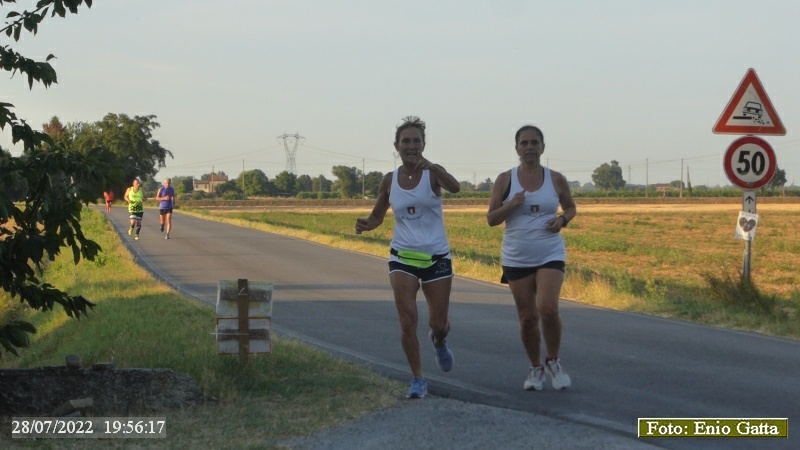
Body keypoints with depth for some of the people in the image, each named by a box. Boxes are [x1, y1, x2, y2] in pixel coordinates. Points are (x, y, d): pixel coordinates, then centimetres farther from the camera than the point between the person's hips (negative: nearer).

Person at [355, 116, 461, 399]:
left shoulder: (433, 174, -8)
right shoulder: (390, 181, 1)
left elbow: (455, 187, -30)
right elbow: (377, 216, 13)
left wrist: (433, 167, -47)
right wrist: (365, 225, -10)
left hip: (436, 257, -1)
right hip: (402, 257, 1)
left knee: (439, 323, 6)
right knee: (407, 320, -12)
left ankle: (438, 341, 44)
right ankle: (418, 380, 1)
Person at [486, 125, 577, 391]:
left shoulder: (556, 179, 1)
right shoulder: (505, 179, -2)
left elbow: (571, 207, 17)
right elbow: (491, 219, -1)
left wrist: (563, 219, -5)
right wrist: (512, 204, -19)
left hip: (550, 255, -1)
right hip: (517, 259, 1)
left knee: (548, 308, -19)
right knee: (528, 317, 4)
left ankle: (553, 362, 4)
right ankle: (536, 368, 25)